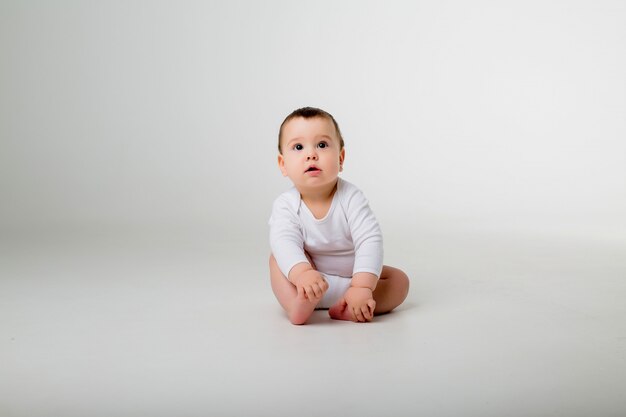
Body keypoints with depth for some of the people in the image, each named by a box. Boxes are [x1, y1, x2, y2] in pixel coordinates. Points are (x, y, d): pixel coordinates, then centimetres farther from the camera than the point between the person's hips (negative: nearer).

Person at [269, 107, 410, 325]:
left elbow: (370, 241, -28)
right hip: (310, 280, -1)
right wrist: (301, 273, -55)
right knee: (278, 258, -22)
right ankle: (296, 305, -44)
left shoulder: (351, 198, -18)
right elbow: (284, 241, -33)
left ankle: (348, 309, -37)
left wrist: (362, 286, -43)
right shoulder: (286, 204, -17)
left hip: (349, 280, 1)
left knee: (399, 280, -16)